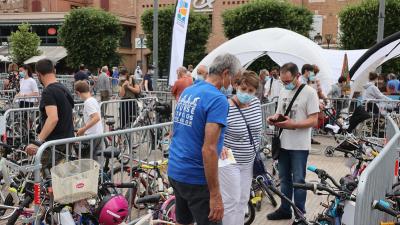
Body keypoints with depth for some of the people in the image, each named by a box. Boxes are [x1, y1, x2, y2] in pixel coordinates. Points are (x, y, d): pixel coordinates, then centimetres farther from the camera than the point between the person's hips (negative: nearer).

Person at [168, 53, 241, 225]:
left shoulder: (187, 91, 8)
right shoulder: (218, 99, -17)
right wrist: (215, 195, -21)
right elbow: (208, 150, -24)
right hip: (196, 178, -8)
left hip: (175, 171, 8)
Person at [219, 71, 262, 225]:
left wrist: (257, 153, 17)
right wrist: (220, 146, -36)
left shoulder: (256, 103, 0)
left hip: (248, 161, 7)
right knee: (231, 201, -3)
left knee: (243, 200, 16)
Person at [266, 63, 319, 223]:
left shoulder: (309, 92, -12)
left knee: (298, 181, 3)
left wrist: (292, 125, -26)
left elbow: (314, 121, -14)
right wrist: (274, 119, -7)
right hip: (283, 143, 6)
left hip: (299, 146, -6)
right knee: (284, 179, 16)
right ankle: (285, 209, 30)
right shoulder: (283, 92, 9)